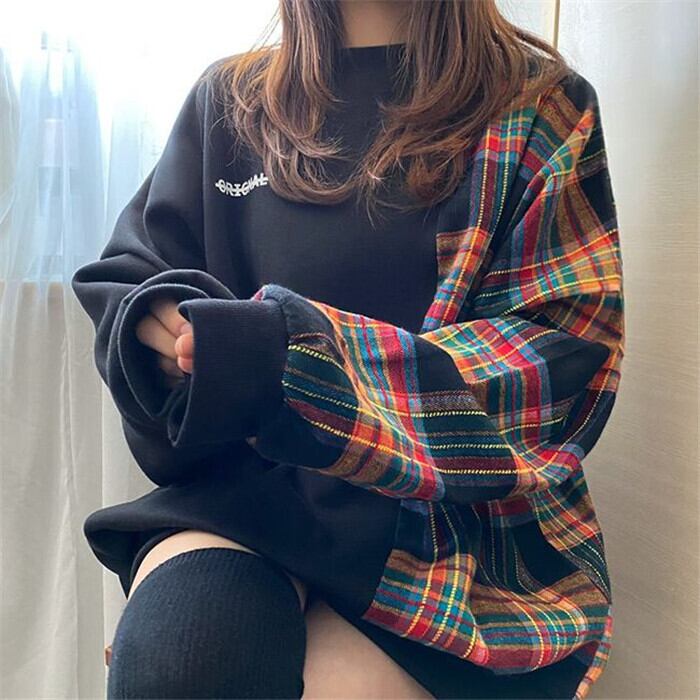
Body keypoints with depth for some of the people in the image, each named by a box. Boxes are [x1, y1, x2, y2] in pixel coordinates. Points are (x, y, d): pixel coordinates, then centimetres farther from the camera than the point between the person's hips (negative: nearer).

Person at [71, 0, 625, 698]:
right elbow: (120, 280, 14)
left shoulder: (539, 107, 4)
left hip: (455, 510, -1)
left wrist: (291, 354, -19)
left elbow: (568, 359, -8)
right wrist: (161, 328, -13)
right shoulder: (229, 96, 12)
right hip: (241, 482, 2)